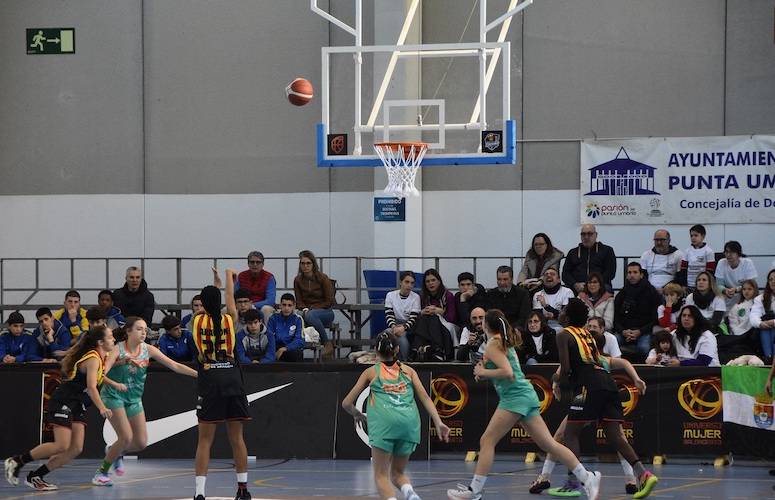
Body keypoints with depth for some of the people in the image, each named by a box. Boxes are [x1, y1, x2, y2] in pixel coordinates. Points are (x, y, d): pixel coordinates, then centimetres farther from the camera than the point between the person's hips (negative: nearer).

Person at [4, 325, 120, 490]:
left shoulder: (100, 357, 11)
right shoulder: (93, 359, -17)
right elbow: (91, 387, -29)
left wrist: (114, 384, 21)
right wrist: (102, 408, -39)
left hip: (77, 406, 9)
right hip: (63, 402, -9)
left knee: (76, 449, -2)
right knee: (62, 446, -17)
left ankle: (36, 477, 3)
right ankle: (16, 461, -4)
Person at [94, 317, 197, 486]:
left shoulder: (148, 350, -5)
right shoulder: (118, 349, -16)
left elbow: (175, 366, -6)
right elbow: (104, 369, -30)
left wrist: (199, 374, -13)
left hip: (134, 399, 5)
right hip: (114, 396, -5)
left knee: (141, 443, -1)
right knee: (126, 437, -17)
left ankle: (115, 452, 30)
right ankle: (102, 472, 1)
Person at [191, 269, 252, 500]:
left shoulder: (198, 320, 3)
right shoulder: (230, 318, 3)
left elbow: (207, 308, 26)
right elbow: (230, 297, 23)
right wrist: (229, 276, 44)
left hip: (209, 379, -1)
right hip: (231, 377, 1)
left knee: (205, 439, 0)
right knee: (236, 437, 11)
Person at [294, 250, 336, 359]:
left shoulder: (322, 278, -7)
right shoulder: (298, 280, 4)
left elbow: (329, 301, -5)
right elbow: (299, 301, 10)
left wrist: (312, 309, -13)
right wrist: (304, 309, -12)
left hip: (325, 312, -3)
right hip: (307, 311, 3)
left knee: (310, 315, -38)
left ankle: (327, 343, -22)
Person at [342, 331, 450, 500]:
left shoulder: (371, 372, 20)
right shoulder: (408, 370, 25)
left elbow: (347, 403, 22)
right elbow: (425, 397, 12)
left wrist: (359, 416, 41)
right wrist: (438, 423, 6)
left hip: (384, 421, -3)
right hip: (409, 422, 3)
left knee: (381, 475, 1)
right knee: (397, 473, 17)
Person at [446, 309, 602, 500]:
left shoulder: (493, 344, -7)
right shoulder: (506, 342, 21)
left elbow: (507, 372, -19)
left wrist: (483, 372, -7)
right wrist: (484, 372, 14)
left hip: (514, 397, -9)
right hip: (526, 396, 9)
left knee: (487, 441, -6)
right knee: (547, 443, 6)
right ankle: (588, 478, 2)